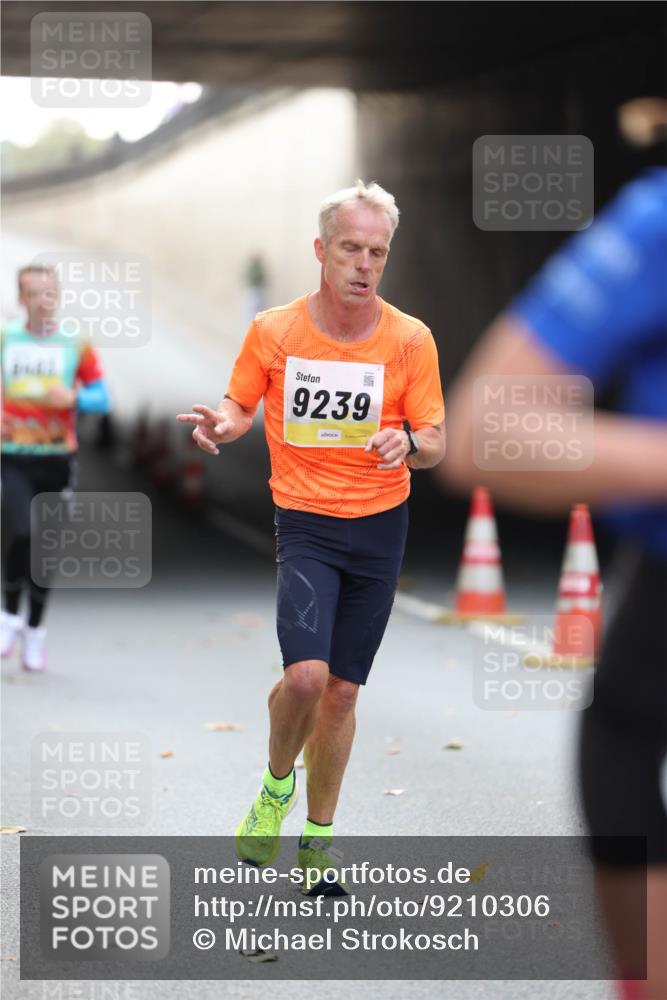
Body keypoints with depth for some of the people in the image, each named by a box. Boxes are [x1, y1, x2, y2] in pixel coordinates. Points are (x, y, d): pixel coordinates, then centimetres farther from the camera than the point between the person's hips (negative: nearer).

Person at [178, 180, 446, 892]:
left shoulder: (410, 339, -5)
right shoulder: (274, 331, -5)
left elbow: (434, 445, -2)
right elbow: (241, 405, 8)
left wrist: (409, 442, -26)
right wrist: (221, 424, -15)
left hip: (380, 527, 2)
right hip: (305, 522, -1)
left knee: (342, 691, 7)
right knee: (306, 674, -20)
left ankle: (318, 839, 23)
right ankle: (276, 786, 10)